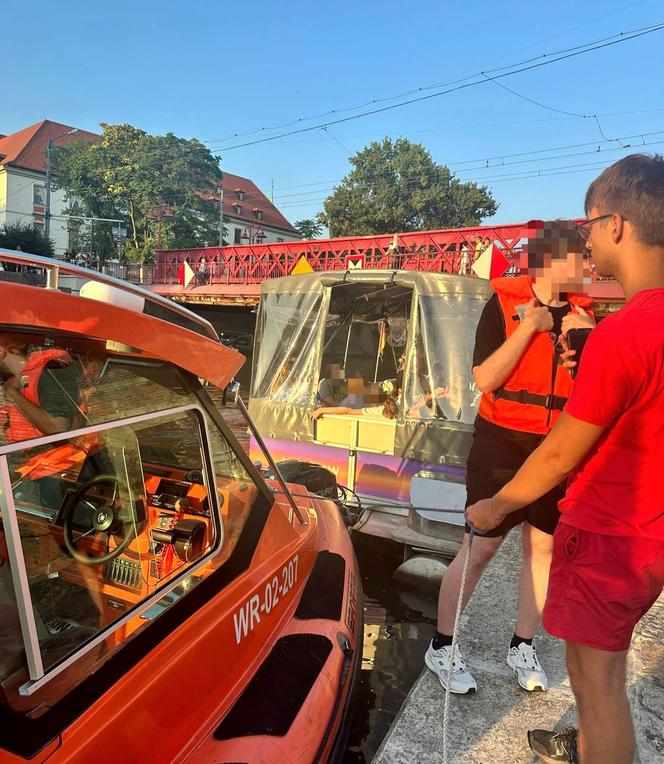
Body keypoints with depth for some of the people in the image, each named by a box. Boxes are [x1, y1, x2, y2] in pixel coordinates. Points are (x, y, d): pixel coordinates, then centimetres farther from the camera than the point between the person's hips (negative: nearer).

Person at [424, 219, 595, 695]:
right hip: (503, 442, -5)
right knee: (481, 547, -1)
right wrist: (529, 326, -19)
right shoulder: (505, 305, -7)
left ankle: (523, 646, 30)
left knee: (544, 547, 10)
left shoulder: (581, 314, 8)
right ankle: (442, 646, 17)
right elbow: (485, 380, -15)